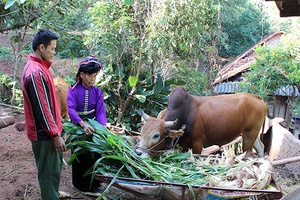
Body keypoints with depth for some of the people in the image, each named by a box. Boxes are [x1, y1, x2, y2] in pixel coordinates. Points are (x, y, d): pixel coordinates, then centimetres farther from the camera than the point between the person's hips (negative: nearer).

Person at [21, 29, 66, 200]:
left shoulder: (40, 67, 9)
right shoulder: (36, 72, -24)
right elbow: (41, 108, -24)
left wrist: (57, 119, 23)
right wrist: (55, 135, -20)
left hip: (48, 129, 10)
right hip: (44, 133, -10)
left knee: (55, 166, 23)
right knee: (49, 171, 1)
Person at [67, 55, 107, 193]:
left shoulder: (97, 91, -4)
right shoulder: (73, 90, -15)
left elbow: (101, 110, -10)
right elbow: (71, 109, -27)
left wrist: (103, 127, -27)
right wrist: (83, 125, -41)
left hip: (93, 126, 3)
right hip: (78, 126, -3)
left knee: (95, 155, 10)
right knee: (80, 156, 12)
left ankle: (94, 184, 25)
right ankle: (80, 183, 28)